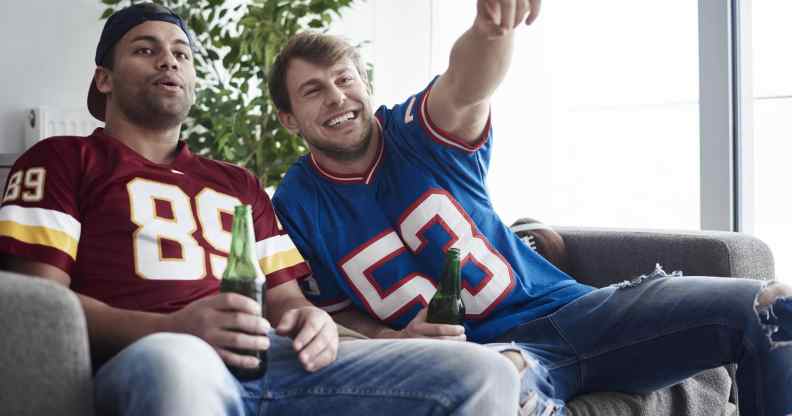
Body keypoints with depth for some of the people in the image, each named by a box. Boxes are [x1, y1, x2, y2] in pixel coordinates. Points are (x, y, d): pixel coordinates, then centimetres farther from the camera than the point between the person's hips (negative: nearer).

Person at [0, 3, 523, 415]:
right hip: (151, 361, -6)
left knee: (482, 373, -13)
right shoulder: (63, 160, 17)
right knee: (177, 364, -47)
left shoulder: (240, 184, 34)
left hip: (275, 360, 6)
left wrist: (309, 320, 1)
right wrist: (171, 328, -15)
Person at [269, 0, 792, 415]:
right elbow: (327, 310, 10)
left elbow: (466, 90, -25)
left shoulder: (420, 133, -1)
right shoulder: (297, 208, 2)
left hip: (565, 309, 3)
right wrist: (393, 339, -12)